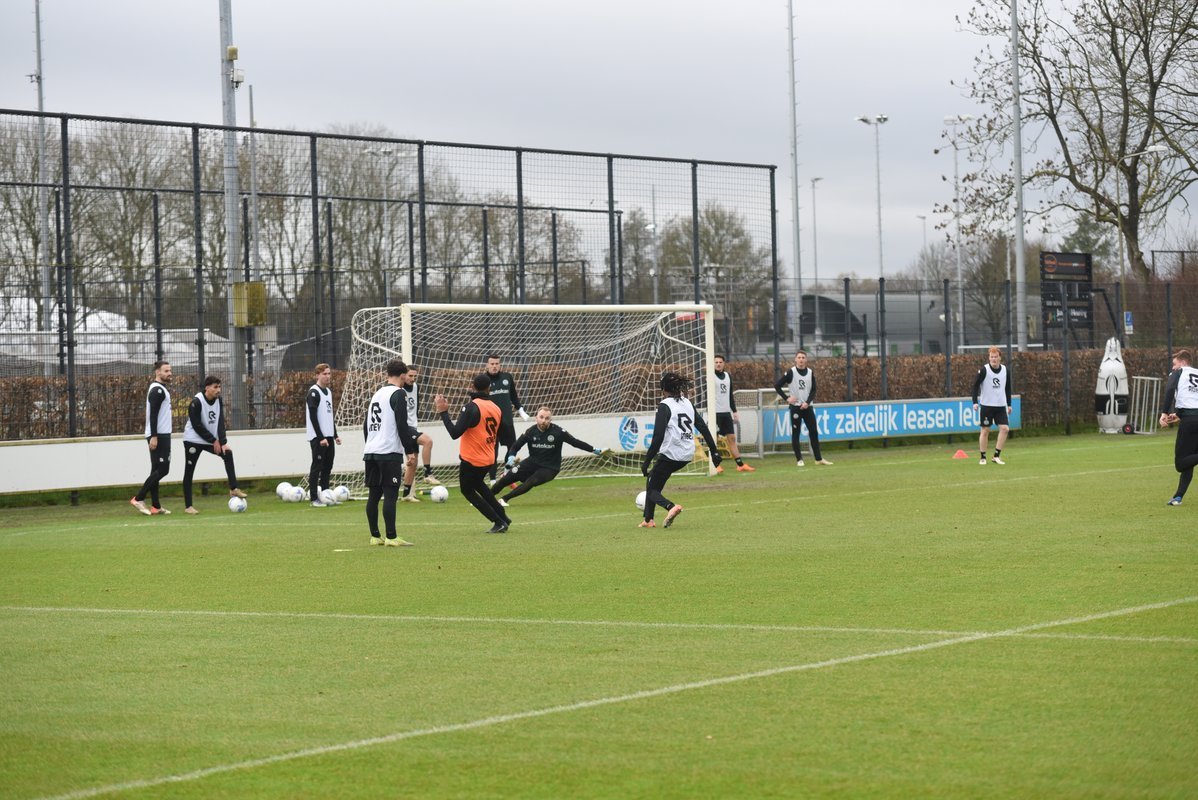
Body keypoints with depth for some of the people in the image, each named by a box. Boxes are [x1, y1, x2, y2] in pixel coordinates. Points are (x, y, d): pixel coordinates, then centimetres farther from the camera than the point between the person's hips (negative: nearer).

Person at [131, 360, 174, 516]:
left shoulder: (161, 389, 18)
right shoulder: (158, 390, -13)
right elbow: (153, 414, -20)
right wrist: (154, 437, -25)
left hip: (161, 435, 10)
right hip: (159, 436, -10)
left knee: (157, 470, 8)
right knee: (162, 469, -10)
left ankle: (155, 506, 9)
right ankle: (138, 498, -10)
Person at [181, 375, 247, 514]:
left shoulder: (218, 401, -2)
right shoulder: (196, 402, -21)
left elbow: (220, 423, -6)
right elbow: (197, 426, -22)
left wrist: (223, 442, -18)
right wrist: (214, 441, -18)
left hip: (210, 440, 6)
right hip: (193, 440, -6)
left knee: (227, 454, -8)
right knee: (189, 471, -4)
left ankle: (233, 489, -4)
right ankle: (188, 506, -2)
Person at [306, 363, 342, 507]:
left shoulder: (328, 391, 16)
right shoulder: (314, 392, -11)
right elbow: (313, 417, -16)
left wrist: (335, 435, 17)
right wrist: (321, 438, -19)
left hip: (328, 437, 8)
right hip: (317, 437, -8)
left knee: (327, 467, 9)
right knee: (317, 467, -7)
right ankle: (315, 499, -5)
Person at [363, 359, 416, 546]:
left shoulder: (376, 394, 18)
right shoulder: (398, 394, -6)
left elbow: (366, 425, 20)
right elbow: (401, 425, -14)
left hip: (370, 451, 8)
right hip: (389, 452, -8)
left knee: (374, 494, 9)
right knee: (390, 495, -8)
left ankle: (374, 536, 12)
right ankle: (391, 538, -11)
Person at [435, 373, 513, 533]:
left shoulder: (472, 407, -21)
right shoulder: (496, 409, 0)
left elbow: (455, 433, -25)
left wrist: (443, 412, -19)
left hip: (472, 460, -7)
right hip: (488, 459, 7)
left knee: (467, 490, 15)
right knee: (478, 484, 32)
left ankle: (499, 522, 8)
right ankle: (503, 517, 31)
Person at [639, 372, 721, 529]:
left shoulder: (665, 406, -10)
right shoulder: (688, 404, 10)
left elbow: (658, 437, -16)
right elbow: (703, 427, 10)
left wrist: (646, 462, -13)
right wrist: (714, 451, 14)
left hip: (670, 455, -7)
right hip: (688, 455, 7)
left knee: (651, 490, 6)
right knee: (652, 477, 24)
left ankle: (671, 507, -25)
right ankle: (648, 519, 19)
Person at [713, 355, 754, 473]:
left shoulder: (728, 376, 14)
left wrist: (734, 411, 17)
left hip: (726, 412, 6)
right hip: (715, 412, -6)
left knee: (732, 438, 6)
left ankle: (740, 465, 6)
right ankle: (716, 465, 2)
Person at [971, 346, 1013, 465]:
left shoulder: (1005, 369, 5)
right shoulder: (984, 370, -8)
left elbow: (1008, 387, 16)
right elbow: (975, 385, -6)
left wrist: (1009, 404, 16)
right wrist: (975, 402, -14)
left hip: (1001, 406, 4)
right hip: (986, 405, -4)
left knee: (1005, 429, -8)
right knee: (985, 430, 0)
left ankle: (997, 456, 0)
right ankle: (983, 457, 9)